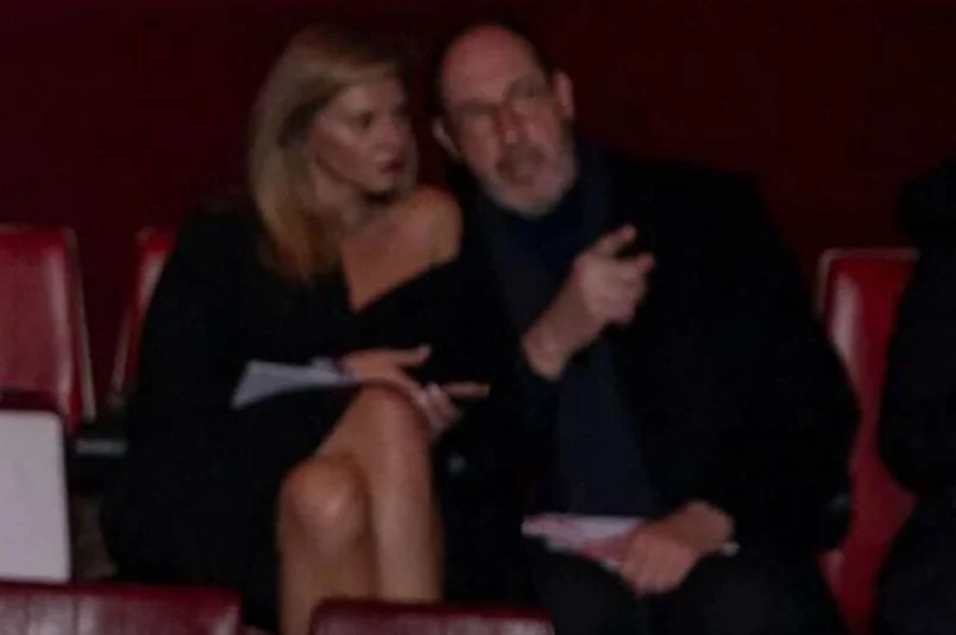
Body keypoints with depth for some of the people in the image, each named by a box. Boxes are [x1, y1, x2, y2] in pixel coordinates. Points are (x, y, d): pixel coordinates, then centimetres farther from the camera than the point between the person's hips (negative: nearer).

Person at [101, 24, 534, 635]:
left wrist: (441, 415, -11)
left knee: (329, 499, -34)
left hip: (393, 510, 2)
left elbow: (486, 386, 13)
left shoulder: (433, 233, 19)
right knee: (386, 417, -32)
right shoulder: (223, 242, 12)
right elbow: (171, 404, -1)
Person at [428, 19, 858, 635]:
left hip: (718, 545, 1)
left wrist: (709, 517, -14)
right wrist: (549, 344, -15)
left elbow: (813, 400, 4)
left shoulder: (705, 212, 8)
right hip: (544, 560, 0)